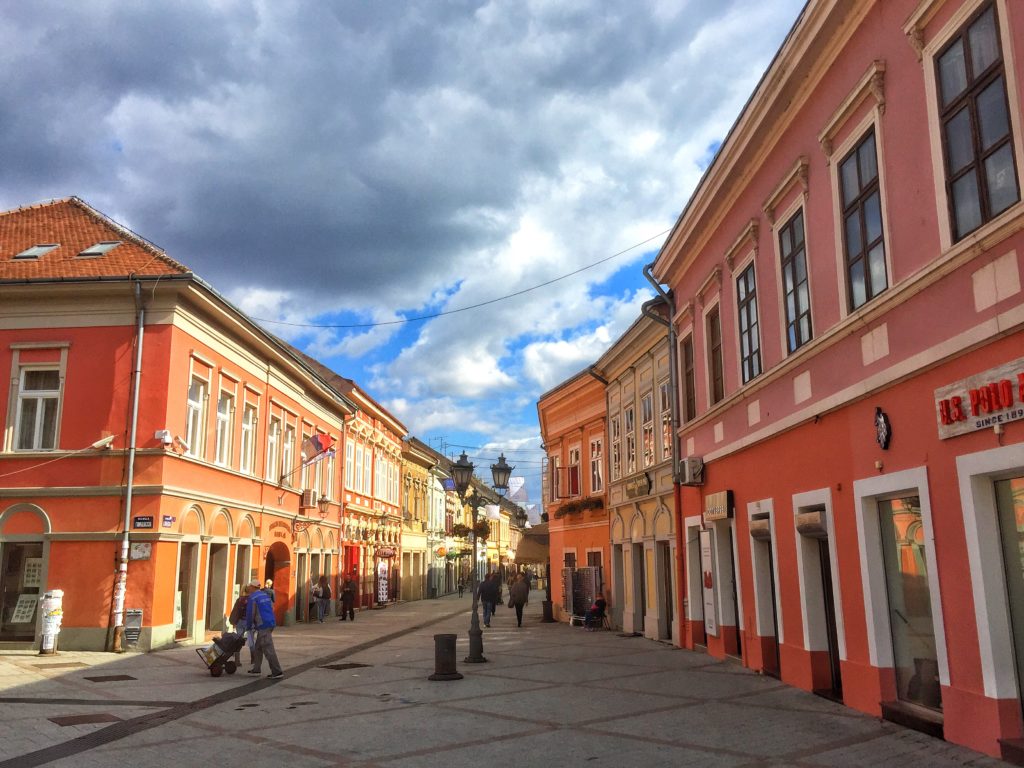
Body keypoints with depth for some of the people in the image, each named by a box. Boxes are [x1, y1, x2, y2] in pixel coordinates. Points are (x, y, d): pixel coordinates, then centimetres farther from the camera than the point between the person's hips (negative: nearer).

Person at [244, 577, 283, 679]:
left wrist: (248, 627, 7)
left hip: (263, 626, -9)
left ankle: (277, 671, -9)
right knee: (258, 648, 18)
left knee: (268, 649, -8)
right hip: (271, 623, 9)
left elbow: (250, 614, -9)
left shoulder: (252, 598, -9)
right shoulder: (265, 595, 16)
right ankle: (256, 669, 22)